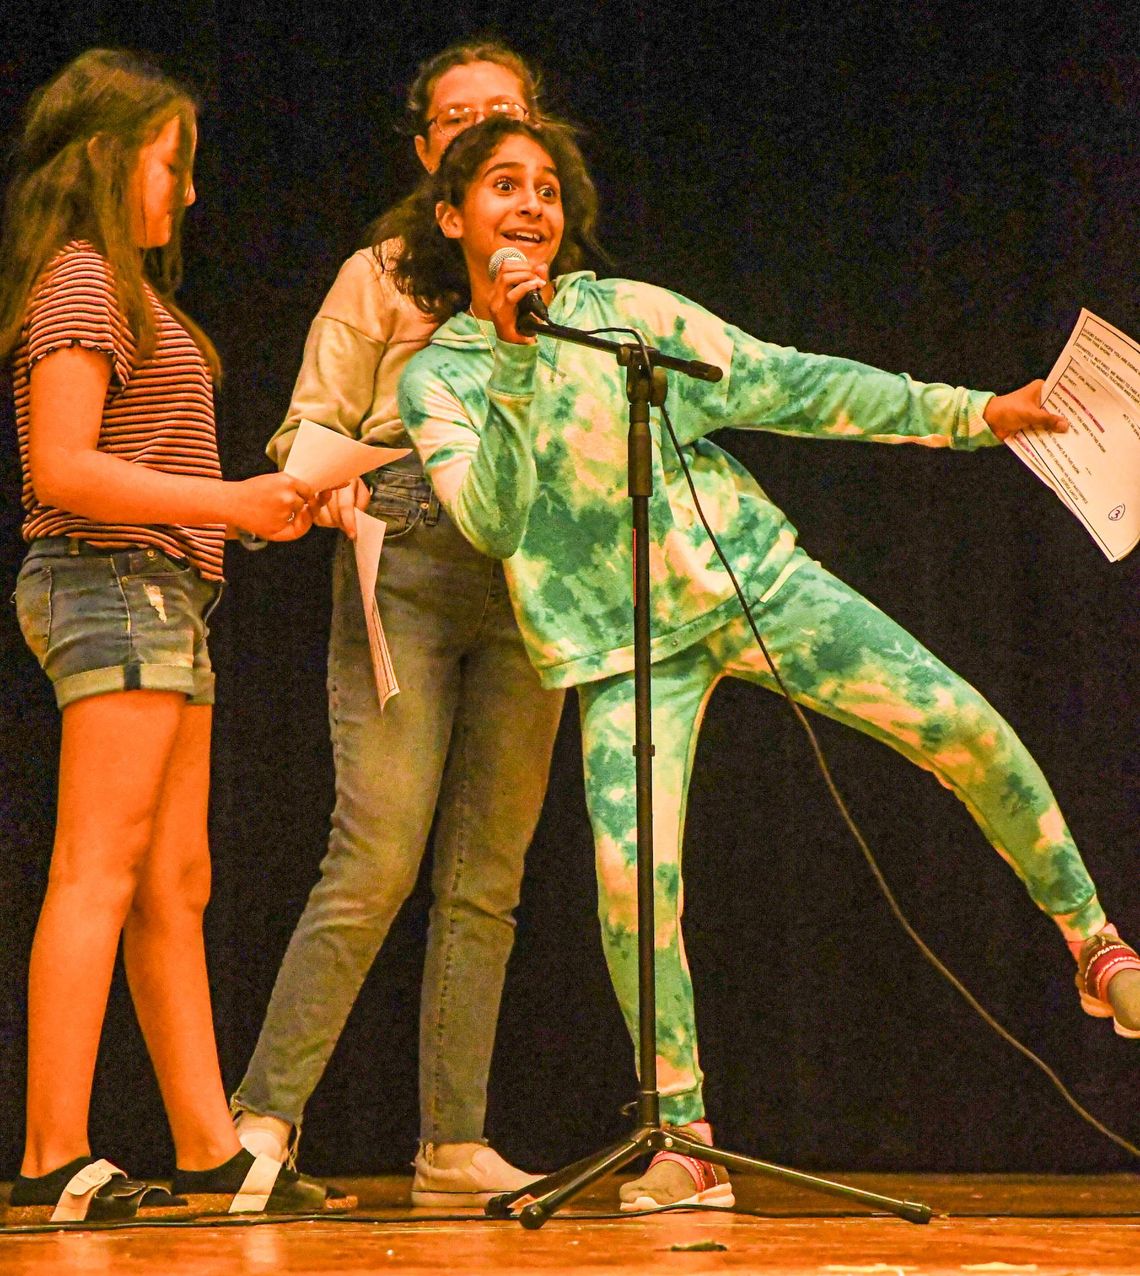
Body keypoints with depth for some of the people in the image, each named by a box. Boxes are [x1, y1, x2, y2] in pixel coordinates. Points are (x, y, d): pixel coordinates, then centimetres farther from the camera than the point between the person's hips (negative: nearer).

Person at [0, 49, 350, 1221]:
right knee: (96, 875, -13)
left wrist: (261, 500, 15)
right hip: (115, 586, -10)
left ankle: (212, 1156, 9)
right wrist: (226, 503, -18)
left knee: (173, 888, 8)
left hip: (156, 596, 10)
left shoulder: (125, 289, 22)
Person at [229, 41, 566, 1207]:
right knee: (376, 858, -14)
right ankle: (264, 1118, -9)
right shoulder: (383, 273, 12)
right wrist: (326, 485, -15)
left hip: (530, 579, 4)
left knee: (486, 877, 1)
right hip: (406, 562, -4)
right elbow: (315, 422, 7)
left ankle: (454, 1147, 2)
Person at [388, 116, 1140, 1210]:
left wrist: (972, 414, 5)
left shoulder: (624, 310, 6)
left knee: (961, 726, -11)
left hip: (749, 574, 2)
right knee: (633, 869, -20)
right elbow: (489, 519, -12)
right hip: (621, 642, -2)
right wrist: (513, 356, -18)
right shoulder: (437, 377, 2)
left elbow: (780, 383, 7)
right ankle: (685, 1144, -6)